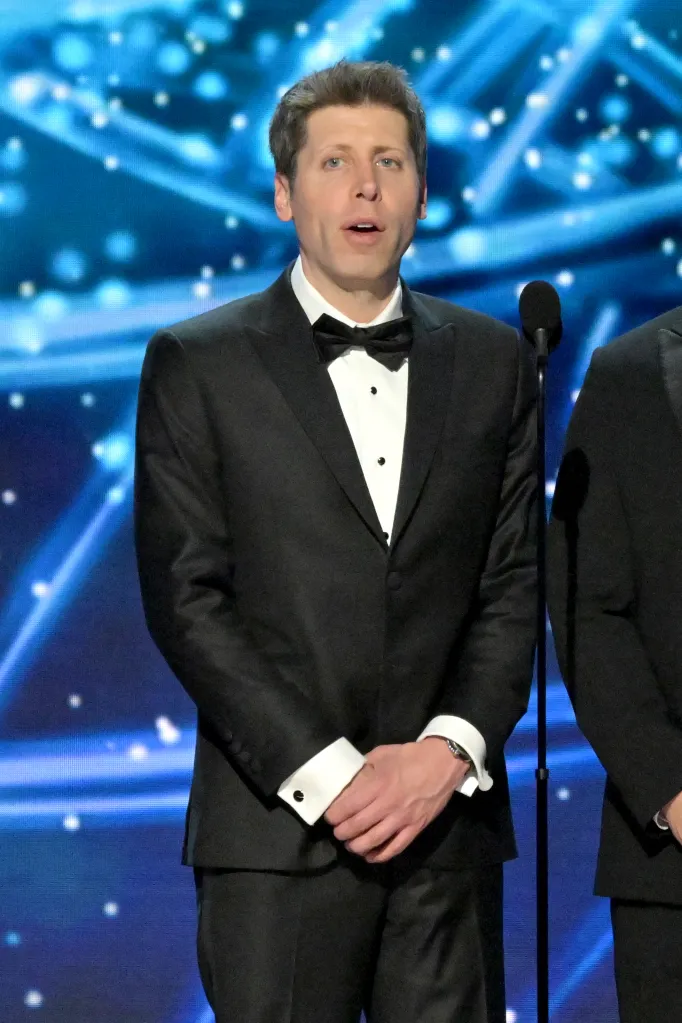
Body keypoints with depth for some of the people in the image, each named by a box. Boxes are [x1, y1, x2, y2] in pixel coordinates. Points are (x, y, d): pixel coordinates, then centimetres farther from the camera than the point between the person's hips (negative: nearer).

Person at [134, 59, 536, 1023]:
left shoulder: (494, 361, 11)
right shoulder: (197, 363, 2)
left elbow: (516, 580, 8)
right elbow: (185, 595, -4)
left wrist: (450, 749, -8)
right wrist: (328, 774, -11)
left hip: (450, 824, 3)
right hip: (279, 825, -2)